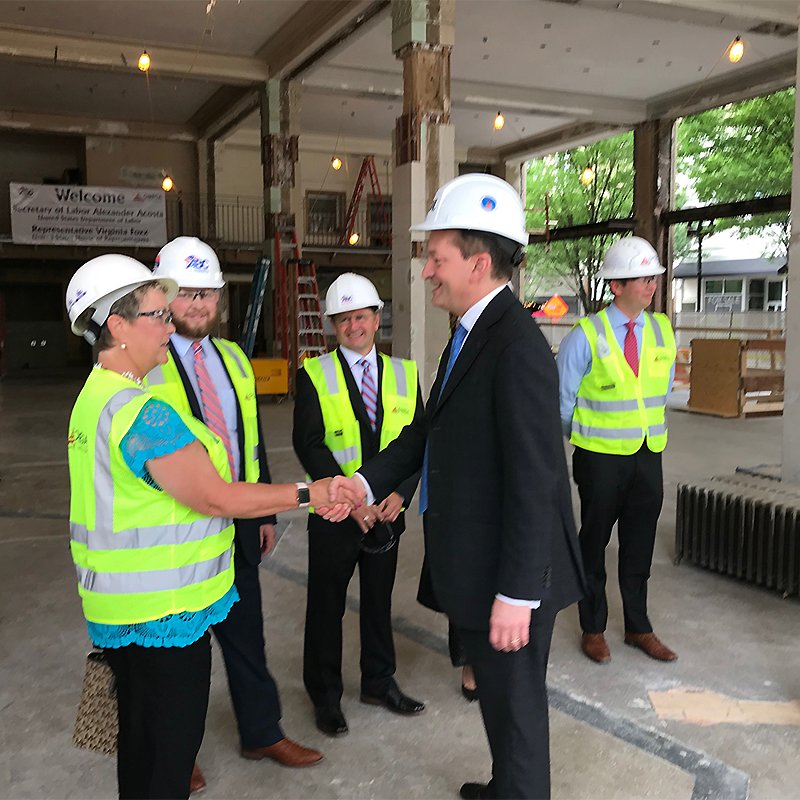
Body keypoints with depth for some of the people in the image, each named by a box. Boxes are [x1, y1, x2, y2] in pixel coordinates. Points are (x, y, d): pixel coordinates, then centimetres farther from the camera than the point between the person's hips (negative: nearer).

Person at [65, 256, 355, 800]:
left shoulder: (97, 397, 10)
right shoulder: (140, 409, -23)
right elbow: (217, 496, -21)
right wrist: (307, 493, -12)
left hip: (124, 607, 10)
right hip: (161, 611, -10)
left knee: (142, 740, 22)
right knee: (169, 753, 5)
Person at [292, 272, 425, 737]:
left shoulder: (404, 373, 5)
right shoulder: (314, 375, -4)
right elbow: (308, 443, -11)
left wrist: (400, 493, -12)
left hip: (387, 511, 3)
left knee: (379, 600, 17)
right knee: (326, 606, 9)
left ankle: (379, 682, 35)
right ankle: (325, 695, 26)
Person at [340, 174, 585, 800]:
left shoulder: (517, 347, -23)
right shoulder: (472, 334, 7)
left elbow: (534, 482, -25)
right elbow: (430, 430, 12)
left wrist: (516, 592, -23)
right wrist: (366, 482, 2)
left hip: (509, 579, -9)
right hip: (479, 566, 9)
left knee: (514, 704, 11)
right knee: (498, 696, 27)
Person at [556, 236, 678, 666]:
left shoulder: (662, 330, 3)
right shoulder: (586, 336, -12)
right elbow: (562, 397, -4)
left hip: (648, 455, 5)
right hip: (601, 457, -4)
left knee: (639, 546, 14)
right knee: (594, 544, 9)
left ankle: (638, 627, 28)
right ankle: (593, 630, 23)